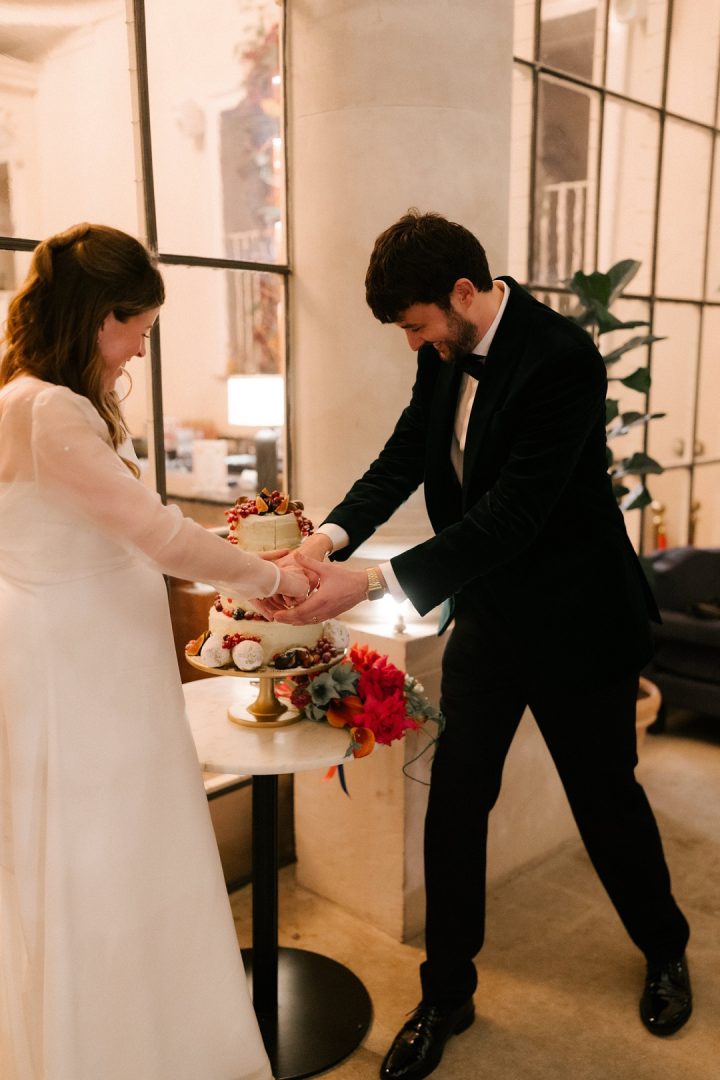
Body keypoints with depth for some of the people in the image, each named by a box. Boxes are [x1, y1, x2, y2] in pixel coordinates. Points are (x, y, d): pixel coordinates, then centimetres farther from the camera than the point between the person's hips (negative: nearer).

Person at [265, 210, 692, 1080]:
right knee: (453, 799, 8)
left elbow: (513, 512, -31)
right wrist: (331, 535, -18)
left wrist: (375, 582, -36)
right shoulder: (446, 354, -1)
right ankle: (445, 994, 28)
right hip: (488, 616, 6)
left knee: (605, 796, 14)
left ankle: (665, 951, 45)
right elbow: (405, 455, 0)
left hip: (575, 621, -6)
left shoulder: (561, 358, -25)